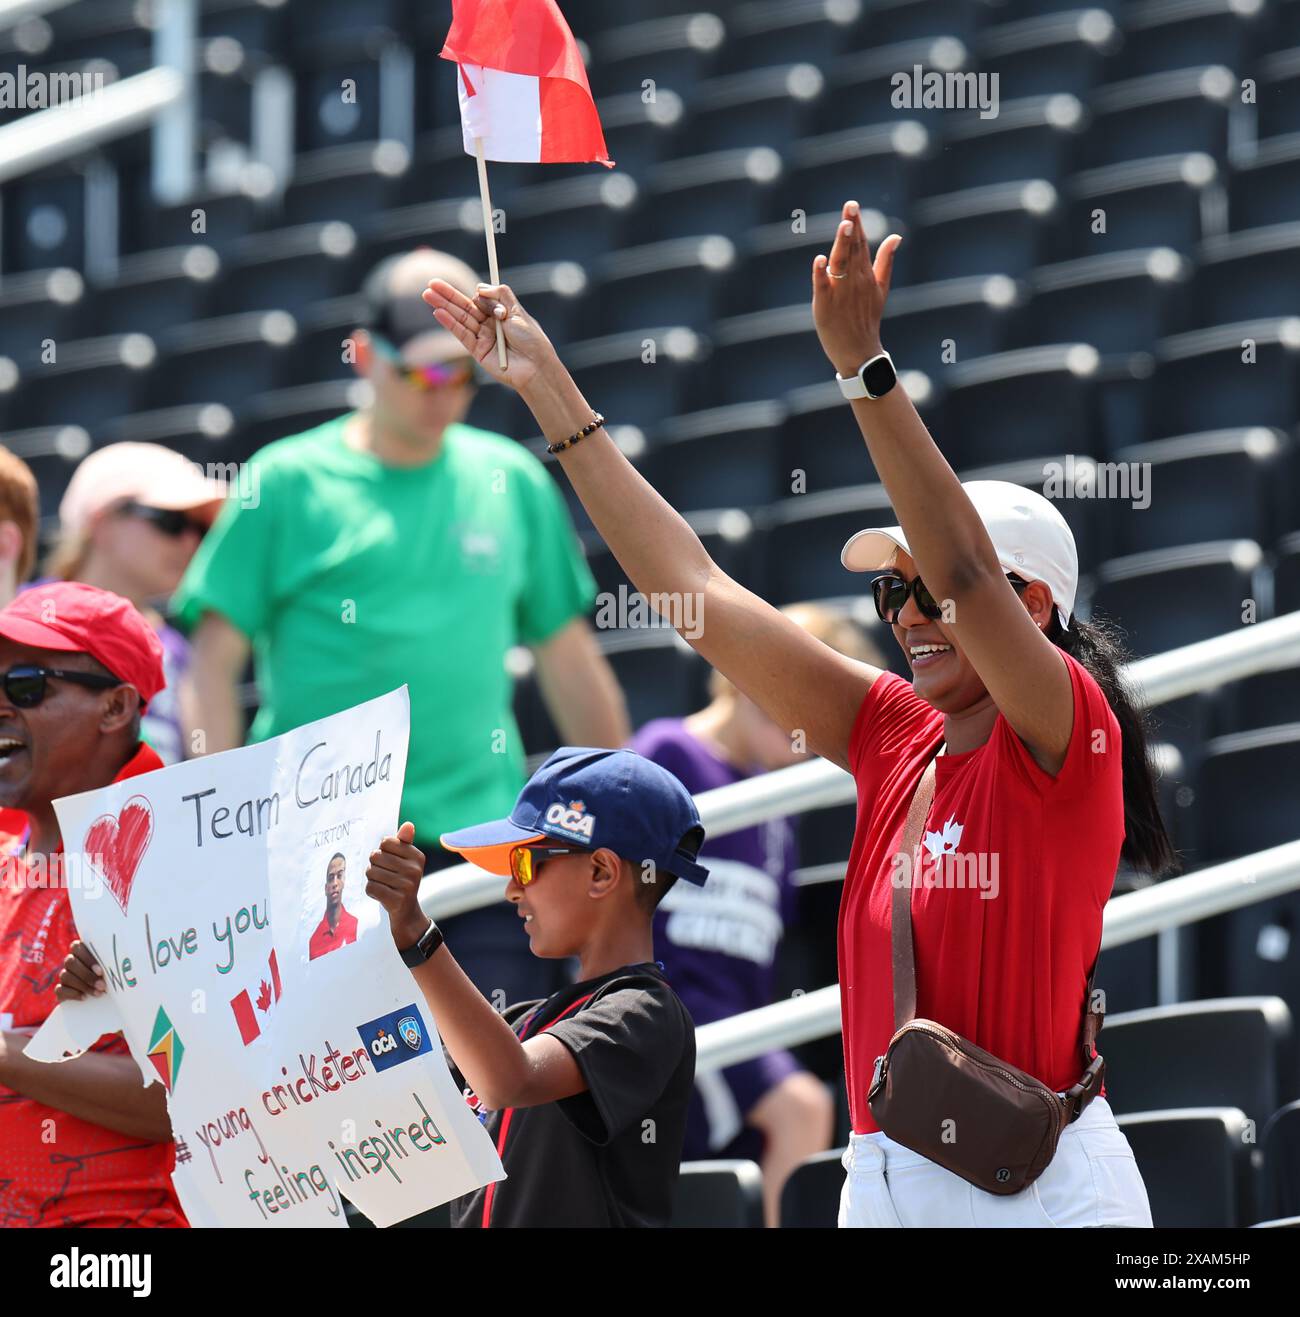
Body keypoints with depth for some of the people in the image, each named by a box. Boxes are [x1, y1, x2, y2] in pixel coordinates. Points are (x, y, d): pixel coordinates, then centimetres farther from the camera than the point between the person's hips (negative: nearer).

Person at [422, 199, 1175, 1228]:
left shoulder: (1067, 738, -7)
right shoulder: (893, 739, 11)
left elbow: (964, 570, -23)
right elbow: (697, 593, 11)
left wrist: (866, 368, -29)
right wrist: (549, 391, 9)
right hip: (886, 1178, 6)